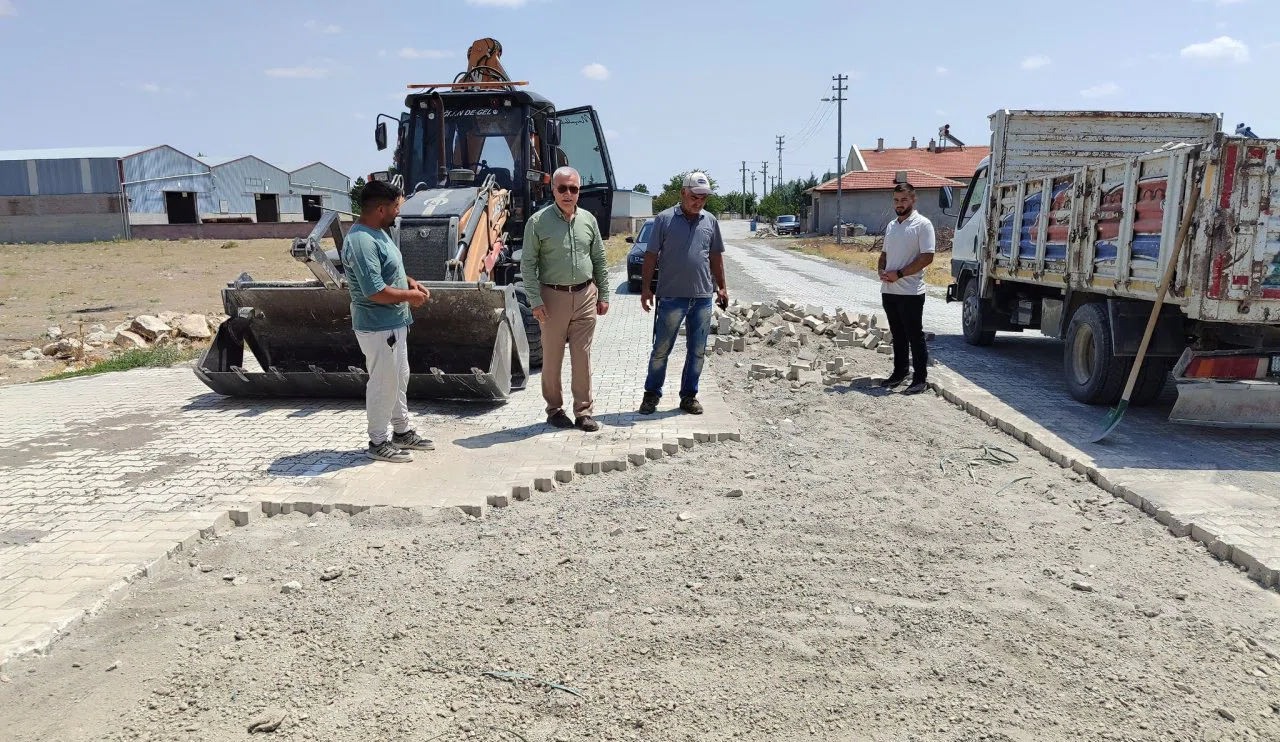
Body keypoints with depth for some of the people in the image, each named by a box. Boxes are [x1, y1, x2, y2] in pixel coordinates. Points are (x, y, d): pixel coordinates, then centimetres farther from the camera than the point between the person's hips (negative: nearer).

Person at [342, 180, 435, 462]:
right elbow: (375, 291, -29)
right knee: (383, 384, 1)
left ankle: (402, 432, 33)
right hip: (378, 327, -10)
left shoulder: (378, 232, 8)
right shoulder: (361, 242, -25)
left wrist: (409, 282, 7)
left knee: (399, 379, 19)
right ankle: (378, 443, 15)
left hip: (394, 322, 10)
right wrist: (409, 296, -16)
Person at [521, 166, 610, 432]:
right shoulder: (538, 221, -4)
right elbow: (528, 265, -4)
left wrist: (603, 295, 9)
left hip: (585, 295, 3)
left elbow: (600, 261, 14)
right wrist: (535, 300, -11)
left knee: (582, 357, 5)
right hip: (553, 297, -3)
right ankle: (554, 409, 18)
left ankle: (583, 411, 12)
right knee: (552, 357, 5)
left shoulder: (588, 220, 8)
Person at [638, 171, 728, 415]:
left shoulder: (710, 222, 10)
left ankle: (689, 396, 20)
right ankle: (651, 394, 15)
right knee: (661, 349, 3)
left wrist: (721, 287, 14)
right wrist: (646, 288, -5)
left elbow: (716, 256, 18)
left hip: (703, 297, 4)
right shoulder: (664, 219, -2)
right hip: (671, 295, -4)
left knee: (697, 351, 8)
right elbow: (651, 255, -1)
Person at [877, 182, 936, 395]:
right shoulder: (891, 226, 15)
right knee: (898, 335, 16)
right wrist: (882, 271, 0)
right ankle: (899, 372, 26)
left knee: (915, 336, -1)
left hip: (910, 292, -7)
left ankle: (920, 379, 5)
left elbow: (927, 257, -15)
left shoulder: (922, 224, -8)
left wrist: (899, 274, -18)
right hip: (889, 290, 7)